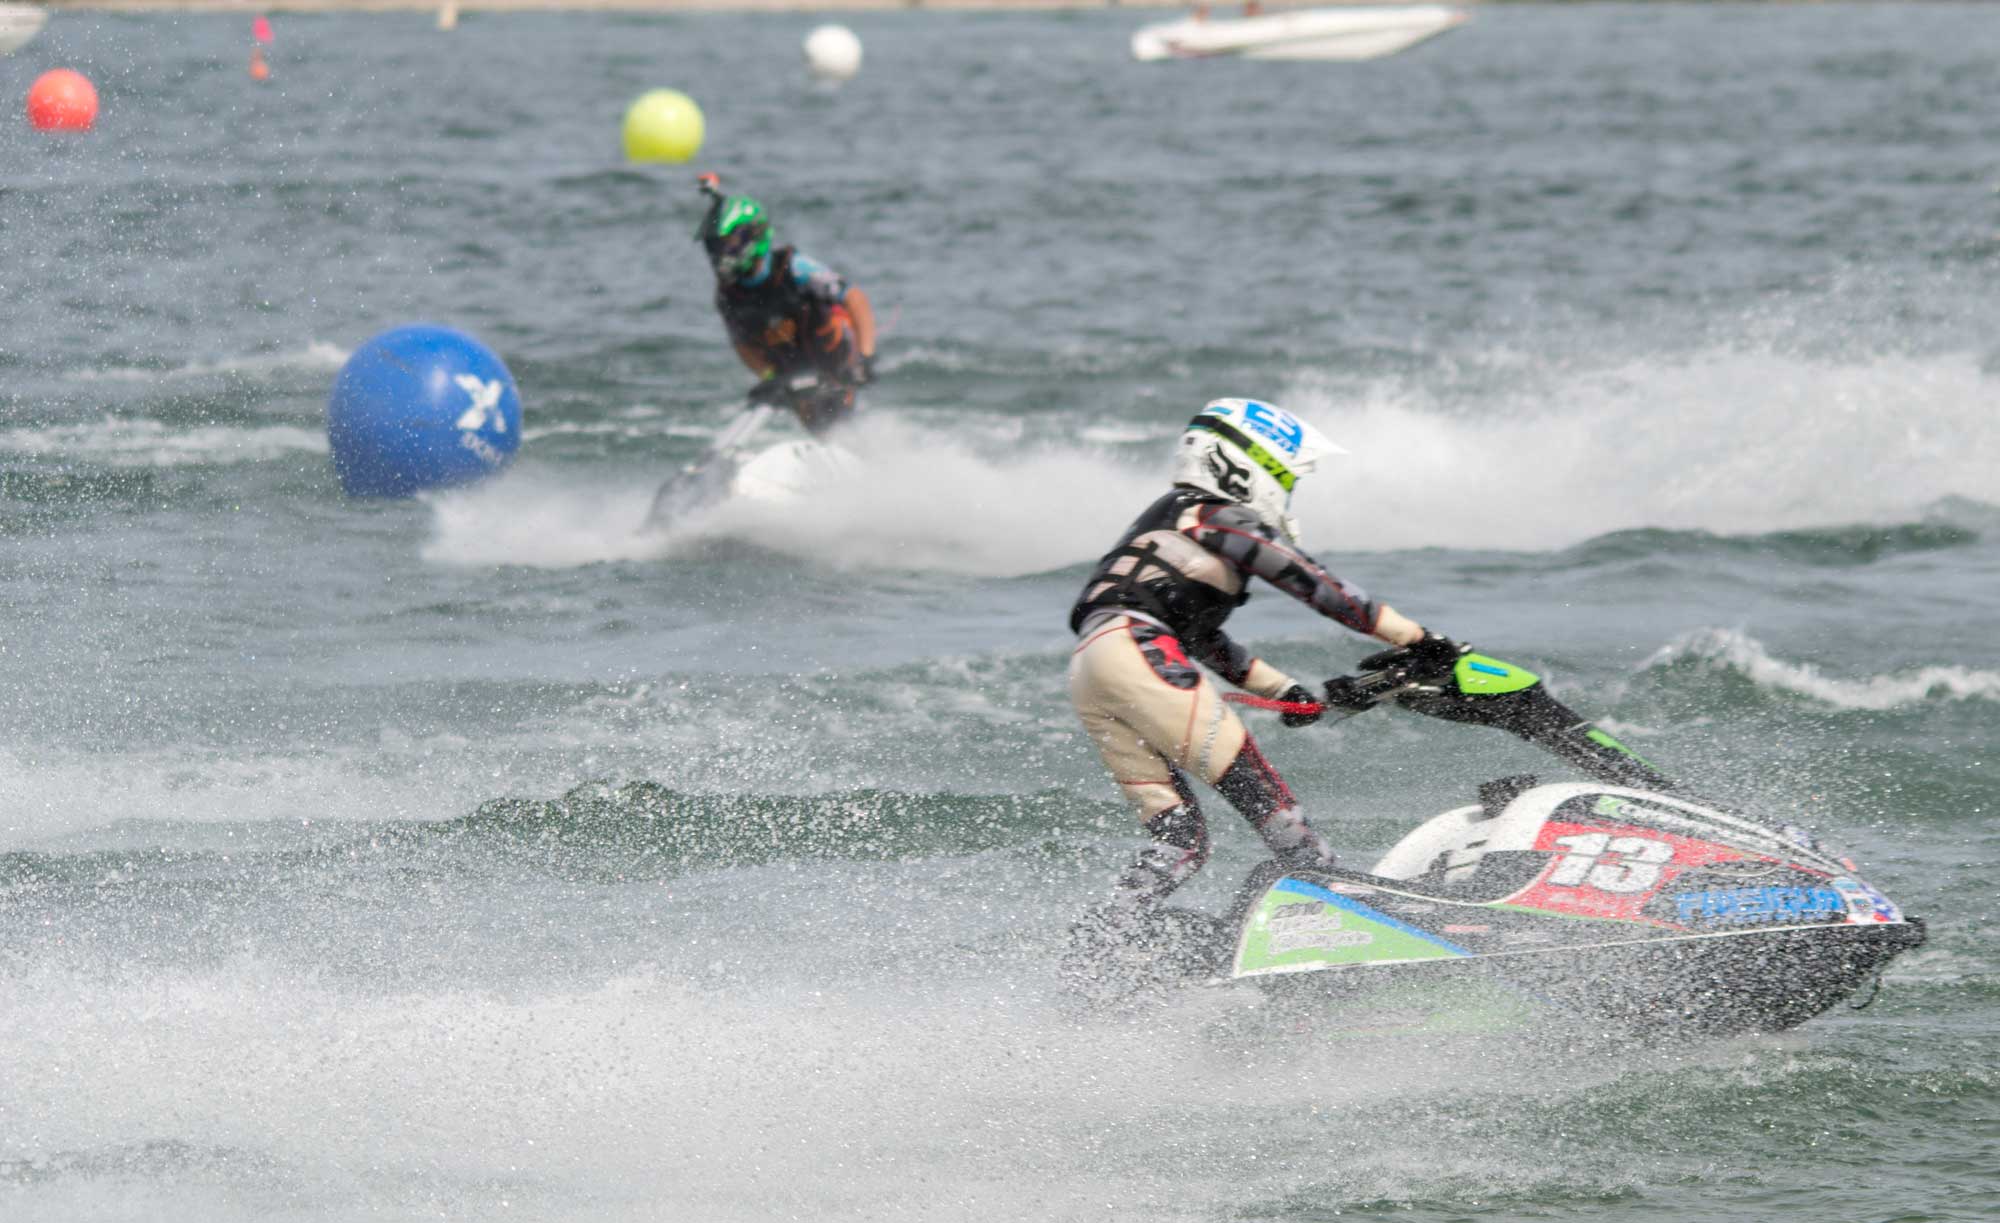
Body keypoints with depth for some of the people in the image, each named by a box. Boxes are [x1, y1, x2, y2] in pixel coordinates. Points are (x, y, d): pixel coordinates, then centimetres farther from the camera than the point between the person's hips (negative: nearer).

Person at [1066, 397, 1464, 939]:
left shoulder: (1171, 518, 33)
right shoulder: (1222, 519, 5)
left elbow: (1204, 639, 35)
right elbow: (1311, 583, -3)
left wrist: (1285, 690, 26)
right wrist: (1417, 639, -4)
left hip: (1087, 677, 9)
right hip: (1136, 650, -9)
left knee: (1180, 842, 4)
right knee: (1258, 790, -10)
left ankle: (1098, 943, -8)